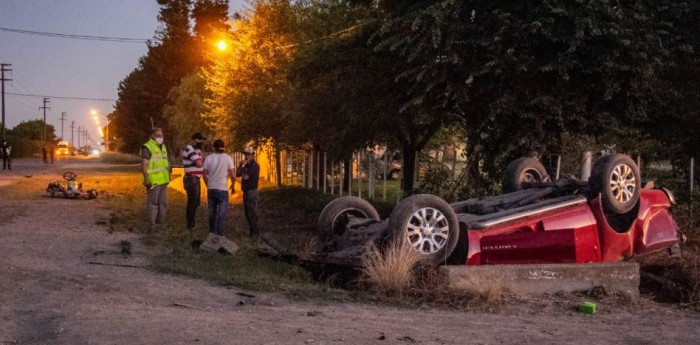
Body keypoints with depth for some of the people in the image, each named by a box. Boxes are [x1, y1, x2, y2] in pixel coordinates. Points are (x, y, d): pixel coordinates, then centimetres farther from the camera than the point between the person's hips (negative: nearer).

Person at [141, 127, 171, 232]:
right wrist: (146, 178, -23)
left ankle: (161, 222, 26)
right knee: (152, 202, -6)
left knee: (162, 202, 16)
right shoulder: (147, 147, -11)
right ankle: (152, 225, -3)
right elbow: (144, 163, -17)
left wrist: (168, 174, 20)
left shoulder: (163, 147, 16)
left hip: (163, 180, 8)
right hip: (153, 181, -8)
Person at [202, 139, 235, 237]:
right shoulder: (228, 158, -8)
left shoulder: (208, 158, -2)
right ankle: (219, 234, -2)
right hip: (222, 189, -3)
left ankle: (212, 232, 22)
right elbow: (233, 175, -10)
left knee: (212, 212, 15)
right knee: (221, 213, 2)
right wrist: (233, 186, 8)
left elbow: (204, 175, 1)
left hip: (211, 189, 3)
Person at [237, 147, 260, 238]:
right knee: (247, 213, 13)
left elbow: (245, 177, -19)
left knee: (252, 213, -7)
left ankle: (255, 233, -4)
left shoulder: (254, 165, -12)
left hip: (252, 192, -9)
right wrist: (240, 166, -3)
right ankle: (251, 231, 20)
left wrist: (242, 168, -1)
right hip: (246, 192, 9)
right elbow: (237, 174, 12)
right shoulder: (246, 165, 15)